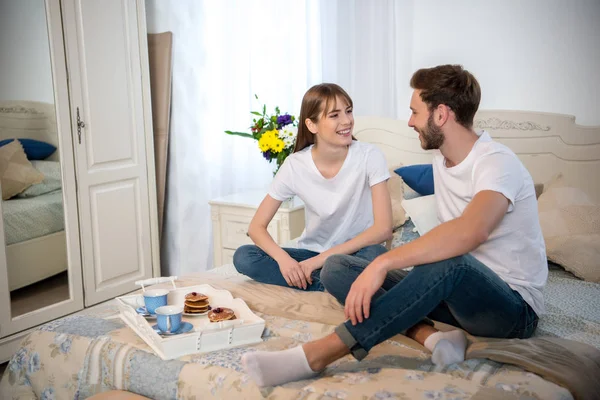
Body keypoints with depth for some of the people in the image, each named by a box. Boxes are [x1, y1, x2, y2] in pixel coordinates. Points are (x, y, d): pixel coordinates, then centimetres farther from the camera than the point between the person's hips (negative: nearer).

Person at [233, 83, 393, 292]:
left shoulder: (369, 156, -15)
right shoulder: (295, 165, -10)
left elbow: (383, 228, -20)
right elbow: (257, 226, -7)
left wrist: (322, 258, -24)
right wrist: (283, 258, -28)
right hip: (312, 253, 3)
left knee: (375, 256, -37)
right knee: (243, 257, -19)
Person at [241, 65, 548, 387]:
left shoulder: (498, 163, -18)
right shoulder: (441, 158, 9)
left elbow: (470, 231, -40)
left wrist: (383, 263, -40)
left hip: (515, 308, -7)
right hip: (459, 293, 8)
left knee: (450, 262, -42)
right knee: (336, 267, -6)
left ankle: (316, 355, -40)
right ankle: (430, 335, -25)